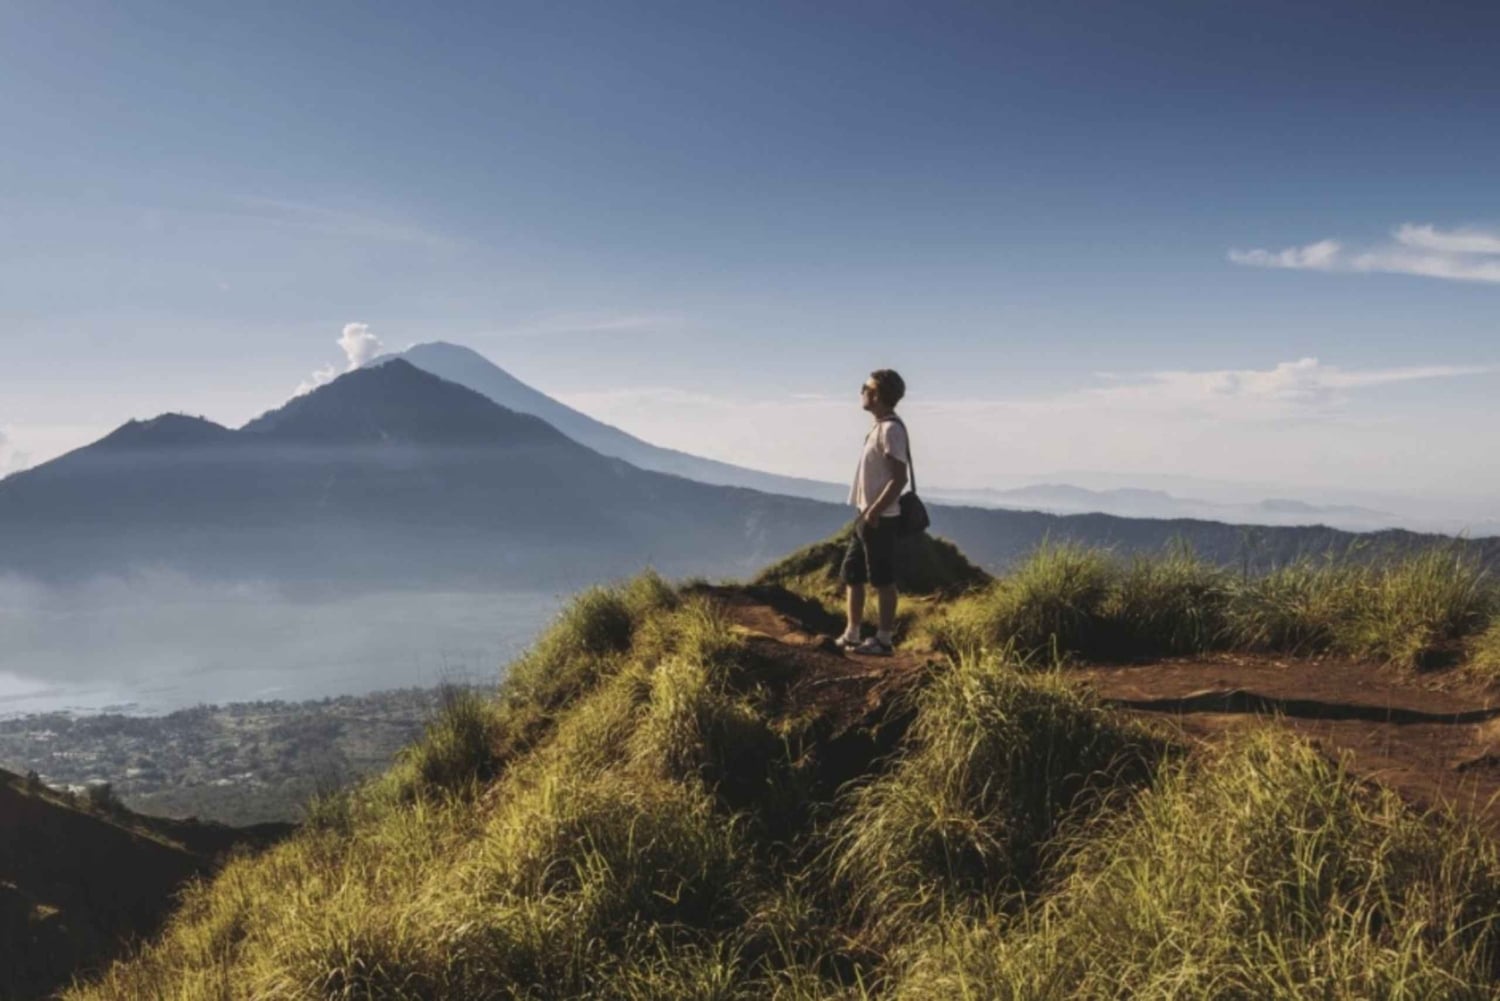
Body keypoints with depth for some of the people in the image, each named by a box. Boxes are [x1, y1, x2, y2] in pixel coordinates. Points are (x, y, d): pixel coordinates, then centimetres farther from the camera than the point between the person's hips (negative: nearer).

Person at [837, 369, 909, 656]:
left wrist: (874, 512, -21)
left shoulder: (891, 429, -15)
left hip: (880, 519, -10)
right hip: (866, 517, 10)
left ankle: (884, 640, 6)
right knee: (851, 574, 14)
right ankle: (852, 635, 22)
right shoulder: (879, 428, 14)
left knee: (883, 581, -2)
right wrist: (864, 513, 17)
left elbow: (899, 479, -21)